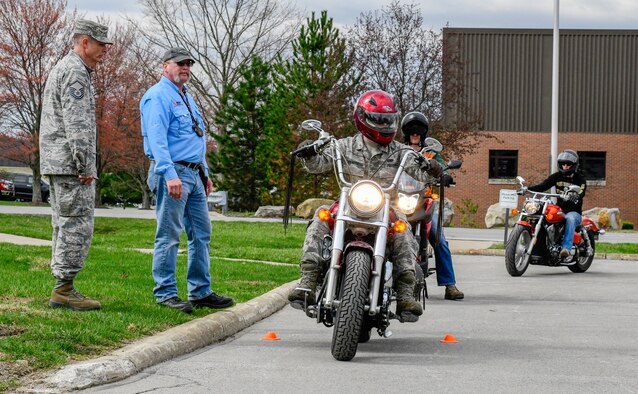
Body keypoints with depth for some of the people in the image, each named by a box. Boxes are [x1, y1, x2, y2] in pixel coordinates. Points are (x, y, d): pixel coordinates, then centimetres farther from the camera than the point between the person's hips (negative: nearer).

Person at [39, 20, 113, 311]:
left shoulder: (61, 69, 22)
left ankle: (62, 289, 13)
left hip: (56, 163, 11)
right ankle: (64, 290, -9)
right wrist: (86, 166, -21)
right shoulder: (75, 71, -12)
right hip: (71, 163, -11)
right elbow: (77, 124, -21)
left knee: (65, 226, 11)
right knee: (77, 226, -9)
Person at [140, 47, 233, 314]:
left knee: (201, 234, 10)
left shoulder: (186, 97, 22)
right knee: (169, 235, -7)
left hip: (194, 174, 10)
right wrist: (170, 175, -28)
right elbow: (157, 139, -19)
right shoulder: (158, 97, -9)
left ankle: (200, 292, 16)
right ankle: (165, 293, -3)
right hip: (173, 172, -10)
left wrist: (205, 173, 23)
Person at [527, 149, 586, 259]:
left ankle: (566, 248, -49)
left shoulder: (580, 180, -2)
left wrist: (575, 197, -46)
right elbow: (542, 186, -3)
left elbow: (580, 195, -20)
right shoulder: (557, 176, 10)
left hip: (574, 212, -4)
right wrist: (527, 189, -21)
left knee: (570, 219, -39)